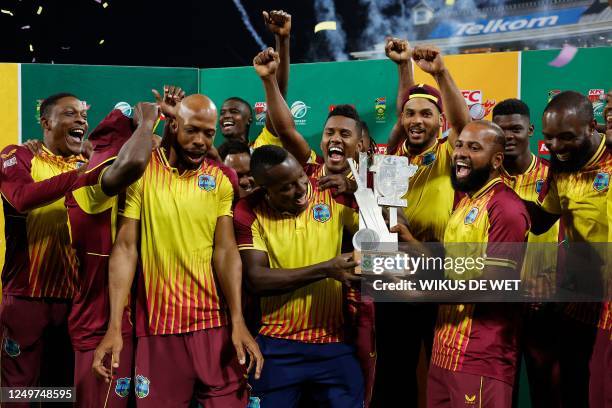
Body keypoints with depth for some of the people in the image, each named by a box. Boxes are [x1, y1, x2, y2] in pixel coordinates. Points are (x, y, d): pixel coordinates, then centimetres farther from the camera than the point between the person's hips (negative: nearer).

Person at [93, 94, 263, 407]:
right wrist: (114, 326, -11)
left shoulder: (222, 179, 4)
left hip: (215, 323, 2)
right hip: (157, 324, -1)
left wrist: (237, 321, -13)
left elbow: (225, 249, -1)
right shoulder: (141, 172, -2)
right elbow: (125, 248, -4)